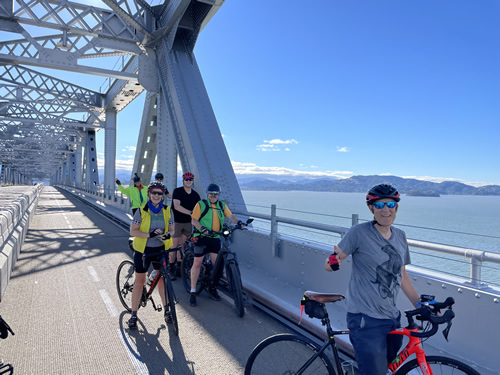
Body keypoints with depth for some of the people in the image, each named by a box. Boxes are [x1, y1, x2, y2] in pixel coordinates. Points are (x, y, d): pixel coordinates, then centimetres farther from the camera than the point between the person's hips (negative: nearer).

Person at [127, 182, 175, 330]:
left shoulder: (167, 210, 0)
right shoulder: (141, 211, -9)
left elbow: (171, 229, 5)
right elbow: (133, 231, -11)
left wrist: (167, 235, -18)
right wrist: (149, 235, -25)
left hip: (160, 249, 2)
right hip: (143, 249, -2)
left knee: (162, 279, 10)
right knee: (139, 281, 4)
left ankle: (166, 309, 27)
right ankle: (133, 315, 16)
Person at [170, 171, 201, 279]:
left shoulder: (195, 195, 2)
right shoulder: (177, 191, -10)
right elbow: (176, 206, -23)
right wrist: (190, 212, -34)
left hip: (188, 223, 4)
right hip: (176, 221, -4)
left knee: (183, 245, 10)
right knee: (175, 245, -2)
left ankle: (180, 268, 22)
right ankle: (171, 268, 10)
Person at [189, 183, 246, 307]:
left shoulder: (222, 205, 9)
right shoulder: (201, 204, -4)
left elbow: (230, 216, 2)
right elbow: (193, 220, -8)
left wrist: (239, 222, -18)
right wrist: (203, 229, -24)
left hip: (215, 238, 4)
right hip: (202, 237, -4)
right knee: (197, 264, -2)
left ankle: (213, 289, 23)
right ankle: (193, 292, 9)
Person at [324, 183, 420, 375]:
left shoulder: (400, 236, 8)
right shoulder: (359, 233, -12)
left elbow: (402, 276, 17)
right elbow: (329, 263, -11)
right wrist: (334, 262, -33)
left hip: (392, 318, 7)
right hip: (366, 320, -7)